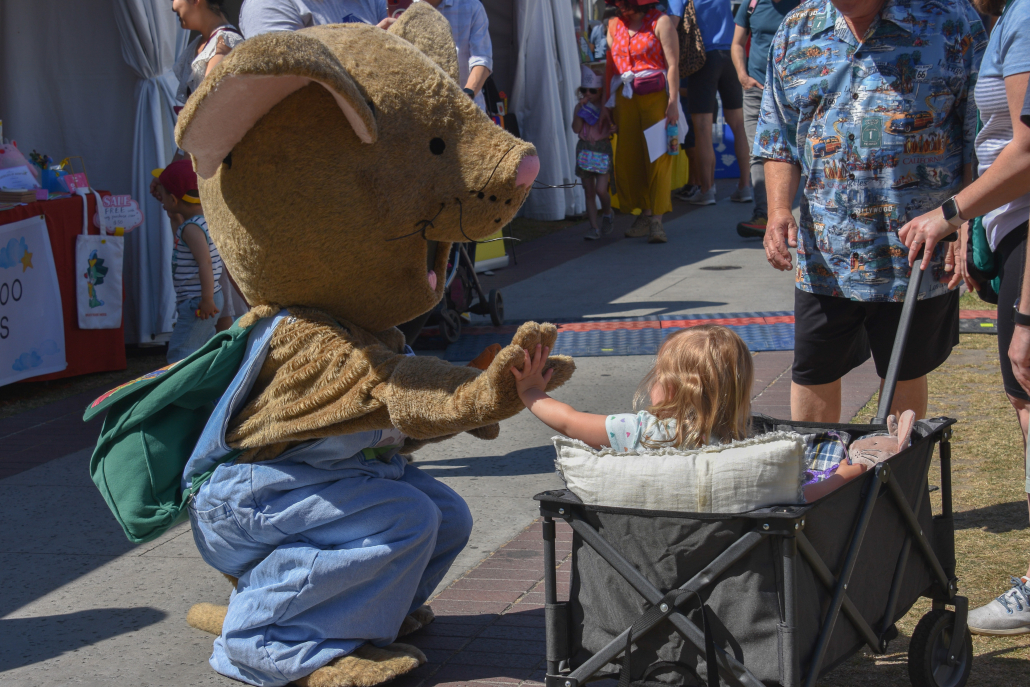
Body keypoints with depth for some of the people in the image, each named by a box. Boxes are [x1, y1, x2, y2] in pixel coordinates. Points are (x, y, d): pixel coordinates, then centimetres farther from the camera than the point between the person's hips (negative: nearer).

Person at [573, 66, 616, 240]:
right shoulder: (581, 107, 5)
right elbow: (576, 128, -6)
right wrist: (580, 109, -12)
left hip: (602, 148, -3)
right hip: (585, 149, 3)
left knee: (601, 189, -11)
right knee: (589, 191, 3)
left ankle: (607, 214, 19)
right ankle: (594, 227, 7)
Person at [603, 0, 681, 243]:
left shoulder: (660, 22, -1)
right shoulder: (614, 25, 13)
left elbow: (673, 64, -7)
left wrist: (673, 101, -14)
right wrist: (606, 104, 10)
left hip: (656, 95, -5)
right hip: (625, 97, 5)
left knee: (657, 157, -7)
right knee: (627, 156, 0)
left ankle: (656, 220, -6)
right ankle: (645, 214, 10)